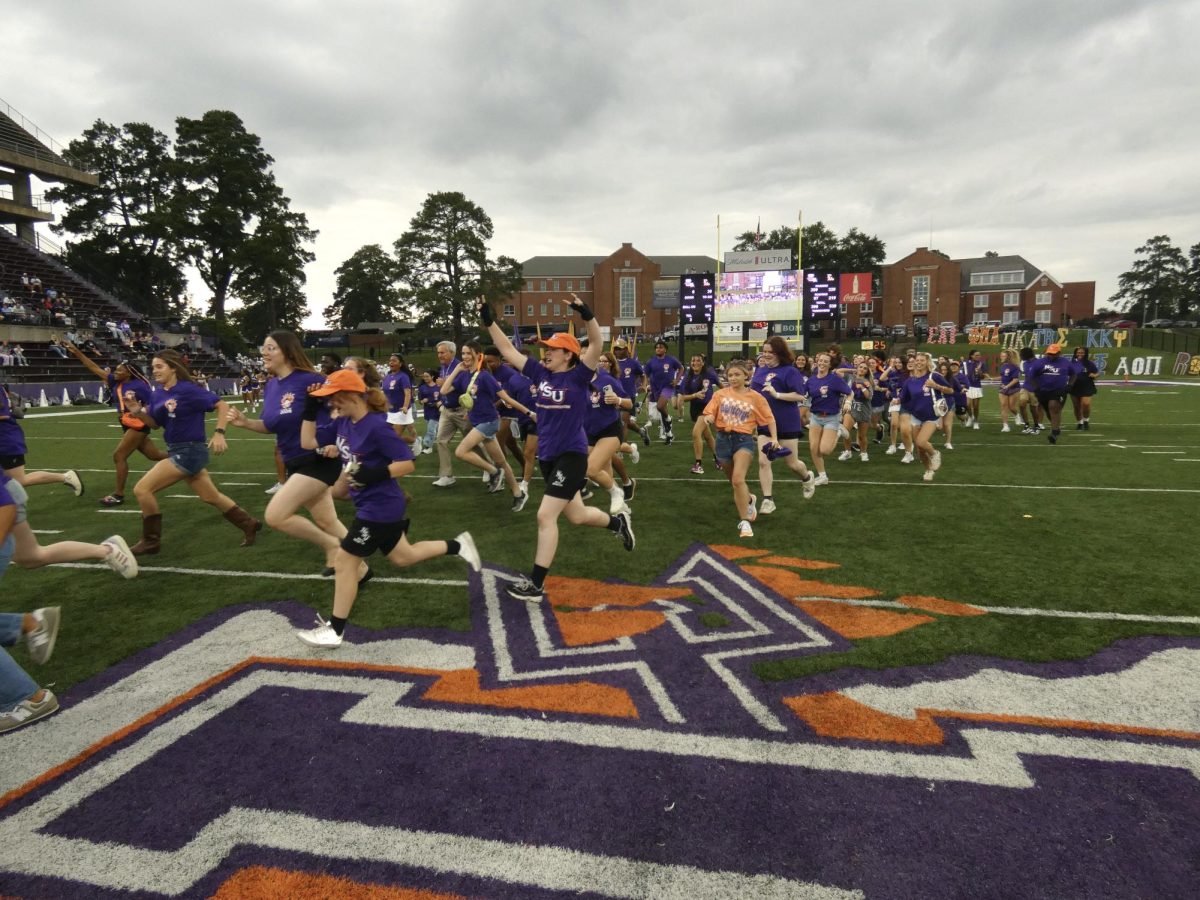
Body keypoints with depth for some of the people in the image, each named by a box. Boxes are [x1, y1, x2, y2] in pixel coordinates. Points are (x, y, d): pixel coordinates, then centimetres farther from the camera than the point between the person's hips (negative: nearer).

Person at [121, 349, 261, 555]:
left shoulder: (188, 390, -16)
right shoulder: (157, 395, 7)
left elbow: (222, 405, -14)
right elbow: (155, 423, 16)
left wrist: (219, 433, -22)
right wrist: (138, 412, -3)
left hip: (189, 451, -9)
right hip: (177, 451, 9)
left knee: (142, 489, -8)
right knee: (211, 497, 17)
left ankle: (151, 541, 6)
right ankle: (249, 524, 31)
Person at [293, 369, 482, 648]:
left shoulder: (376, 426, -23)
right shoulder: (343, 423, 2)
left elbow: (407, 463, -21)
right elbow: (308, 442, 9)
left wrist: (374, 473, -31)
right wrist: (310, 409, 0)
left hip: (380, 507, -9)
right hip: (372, 505, 9)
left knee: (344, 562, 0)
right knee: (402, 557, 21)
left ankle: (335, 630, 14)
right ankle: (458, 546, 31)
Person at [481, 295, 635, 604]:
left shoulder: (578, 376, -10)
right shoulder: (540, 373, 6)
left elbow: (596, 344, -24)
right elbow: (508, 351, 8)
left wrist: (585, 313, -37)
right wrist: (489, 321, 2)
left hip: (571, 456, -7)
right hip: (547, 456, 7)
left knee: (545, 516, -11)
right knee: (576, 516, 19)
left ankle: (536, 584, -2)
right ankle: (618, 521, 47)